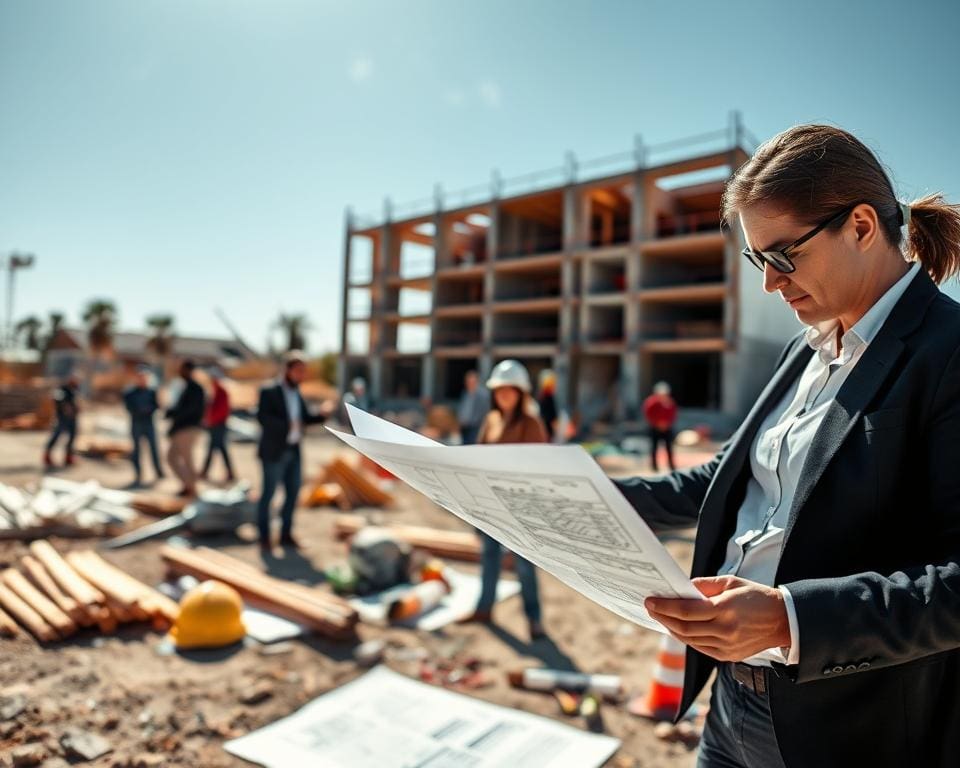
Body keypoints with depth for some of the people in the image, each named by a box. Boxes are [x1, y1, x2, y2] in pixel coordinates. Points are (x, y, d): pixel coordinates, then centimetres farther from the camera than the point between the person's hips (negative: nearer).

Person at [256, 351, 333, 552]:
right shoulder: (269, 392, -8)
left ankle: (286, 535, 21)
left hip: (293, 452, 7)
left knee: (293, 493, 10)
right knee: (268, 494, 1)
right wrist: (287, 425, -29)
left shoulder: (296, 393, 12)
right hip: (274, 452, -7)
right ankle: (264, 537, 11)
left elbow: (307, 418, 12)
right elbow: (262, 417, -19)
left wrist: (323, 414, -7)